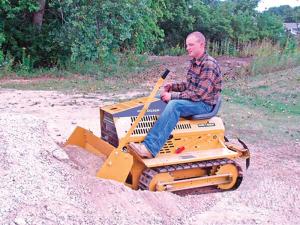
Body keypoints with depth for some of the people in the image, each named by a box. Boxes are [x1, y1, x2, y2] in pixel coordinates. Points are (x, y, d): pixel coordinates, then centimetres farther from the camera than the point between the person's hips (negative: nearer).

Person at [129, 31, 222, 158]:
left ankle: (150, 148, -43)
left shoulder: (209, 65, -19)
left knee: (174, 105, -34)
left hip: (205, 104, -10)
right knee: (160, 99, 1)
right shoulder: (194, 62, 10)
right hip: (192, 100, 10)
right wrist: (172, 86, 2)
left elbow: (200, 94, -25)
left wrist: (173, 96, -23)